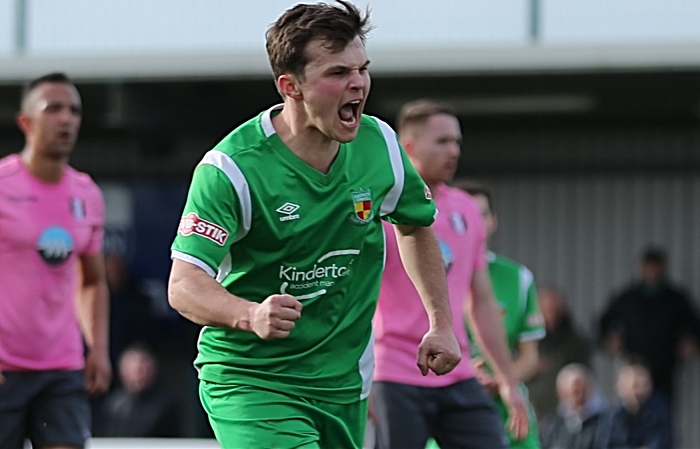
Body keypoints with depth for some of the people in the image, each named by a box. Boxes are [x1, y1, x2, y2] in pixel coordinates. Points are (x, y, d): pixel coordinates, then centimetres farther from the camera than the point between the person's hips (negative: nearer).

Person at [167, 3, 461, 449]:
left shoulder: (381, 145, -2)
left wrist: (442, 323, 17)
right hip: (248, 378, -6)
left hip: (342, 383, 6)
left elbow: (416, 225, 20)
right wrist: (251, 316, -44)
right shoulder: (231, 169, -19)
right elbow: (184, 286, -26)